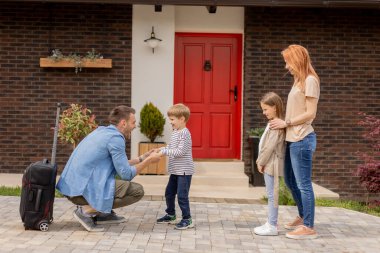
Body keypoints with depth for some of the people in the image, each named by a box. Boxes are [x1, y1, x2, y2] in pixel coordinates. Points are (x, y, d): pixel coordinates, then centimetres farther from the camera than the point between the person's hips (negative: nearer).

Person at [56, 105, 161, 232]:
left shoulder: (102, 130, 15)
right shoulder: (115, 137, -12)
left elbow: (119, 164, 22)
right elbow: (126, 174, -11)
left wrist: (142, 158, 23)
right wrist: (149, 160, 2)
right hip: (84, 190, -10)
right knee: (137, 191, -8)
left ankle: (101, 213, 15)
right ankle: (87, 211, -10)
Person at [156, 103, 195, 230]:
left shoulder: (184, 133, -17)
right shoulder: (175, 133, 11)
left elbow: (180, 152, -23)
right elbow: (171, 147, 17)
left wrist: (164, 151, -21)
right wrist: (162, 149, -1)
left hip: (184, 171, -10)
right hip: (175, 171, 10)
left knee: (182, 195, -7)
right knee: (169, 193, 17)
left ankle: (187, 219, 2)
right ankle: (171, 215, 32)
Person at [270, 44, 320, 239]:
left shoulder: (310, 80, -11)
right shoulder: (298, 81, 15)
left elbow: (310, 114, -15)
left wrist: (286, 123, -13)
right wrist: (284, 123, 5)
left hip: (302, 140, -9)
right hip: (292, 139, 9)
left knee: (303, 184, -3)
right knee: (290, 181, 19)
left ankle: (309, 228, 5)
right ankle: (303, 216, 35)